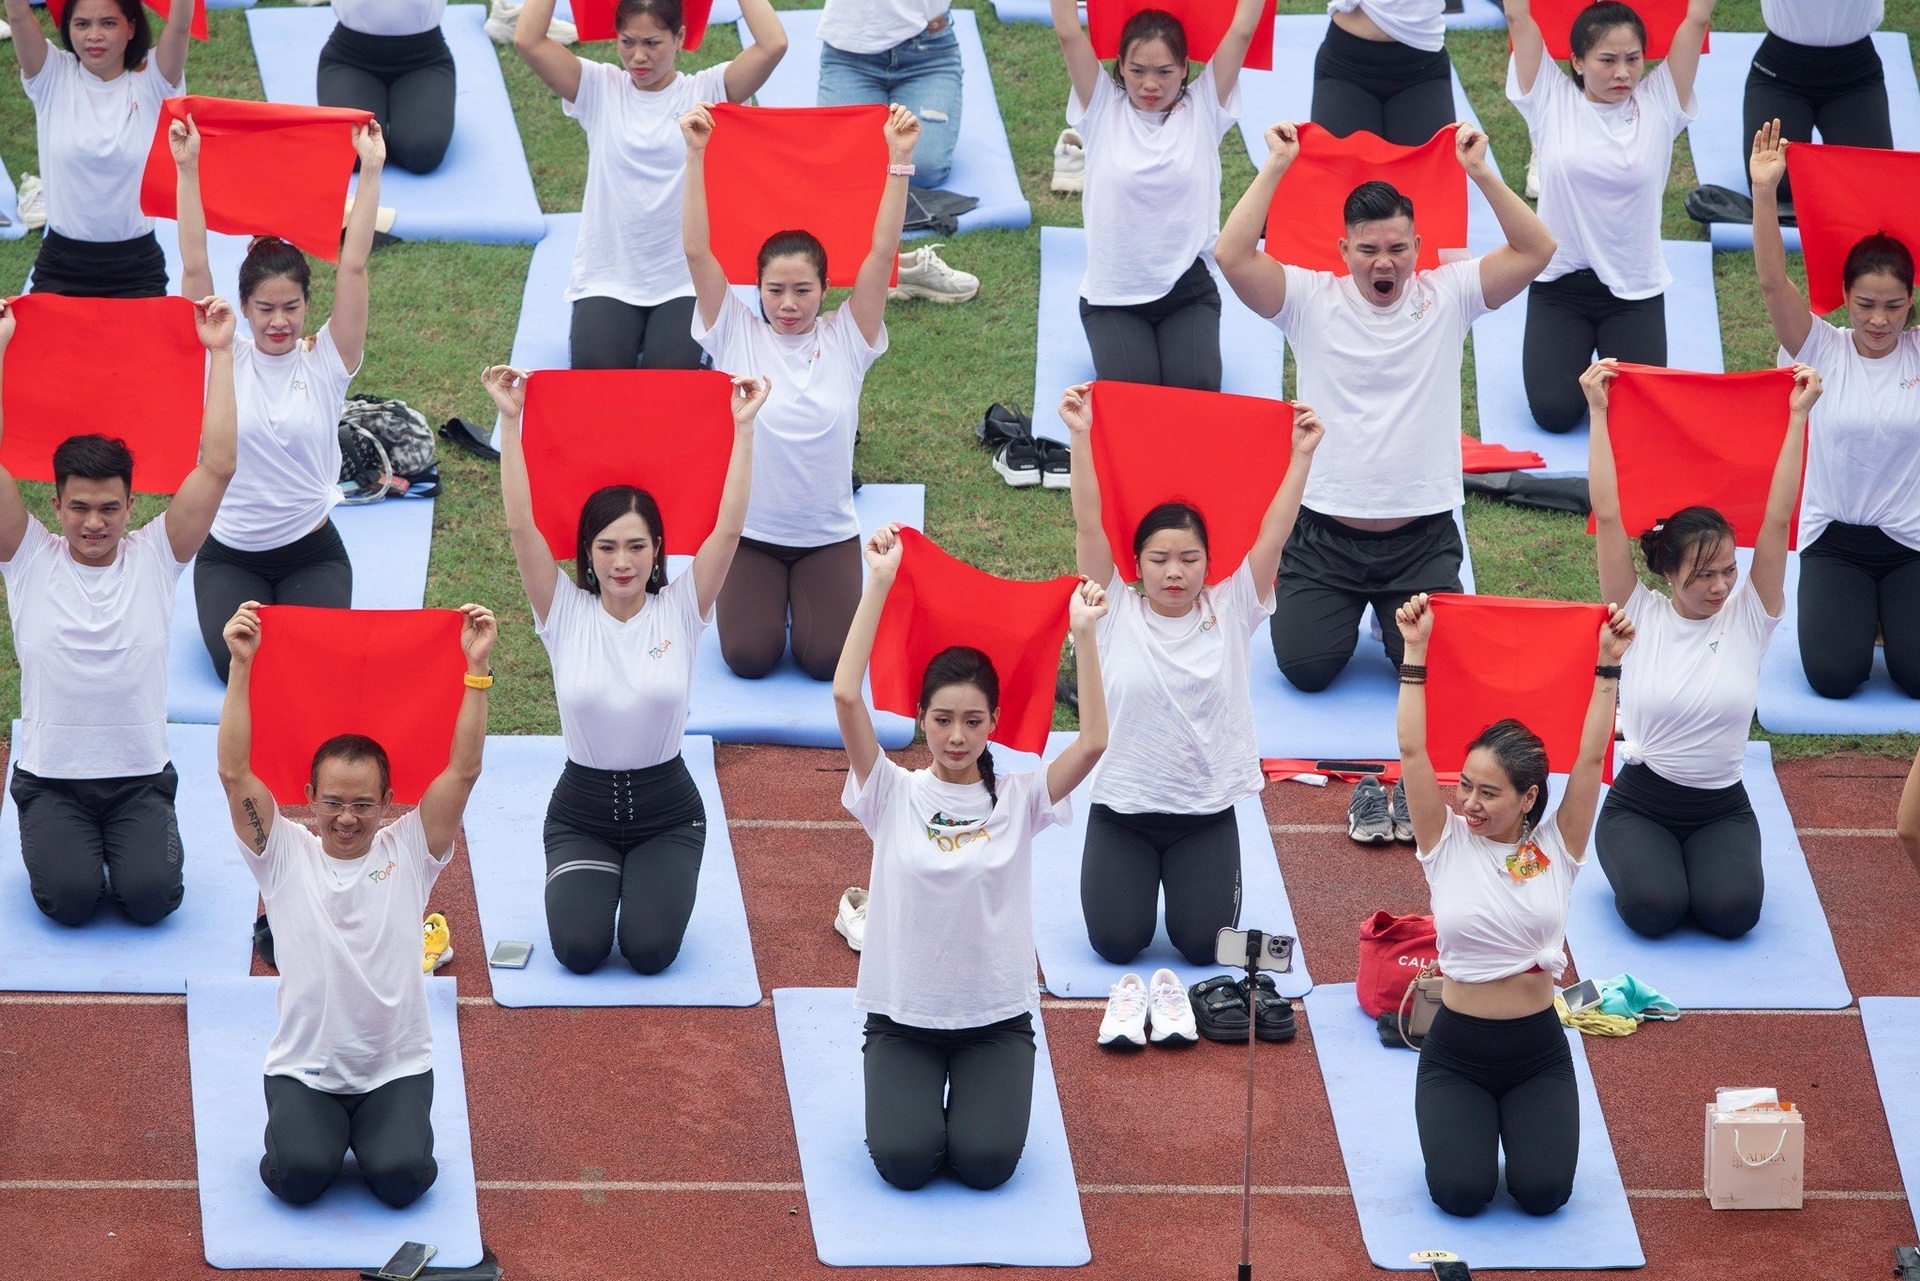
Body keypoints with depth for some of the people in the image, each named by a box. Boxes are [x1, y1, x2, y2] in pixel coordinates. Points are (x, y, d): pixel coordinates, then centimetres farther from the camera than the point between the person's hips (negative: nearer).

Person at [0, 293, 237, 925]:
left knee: (151, 896, -22)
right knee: (70, 897, -24)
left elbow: (218, 467, -8)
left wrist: (220, 353, -9)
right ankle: (65, 847, 12)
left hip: (140, 777, 1)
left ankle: (128, 846, 13)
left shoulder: (155, 557, 0)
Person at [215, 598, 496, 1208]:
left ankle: (390, 1131, 13)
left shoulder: (409, 853, 1)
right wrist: (241, 666, -17)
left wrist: (476, 667, -14)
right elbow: (234, 772, -10)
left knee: (400, 1176, -23)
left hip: (396, 1066, 1)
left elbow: (463, 770, -6)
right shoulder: (284, 854, 0)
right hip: (304, 1068, -1)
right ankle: (311, 1130, 10)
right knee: (301, 1173, -26)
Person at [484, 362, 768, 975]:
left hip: (664, 808, 0)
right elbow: (521, 524, -16)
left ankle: (653, 883, 18)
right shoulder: (566, 615, -8)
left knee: (650, 951, -19)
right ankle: (597, 881, 17)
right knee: (580, 948, -19)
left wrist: (743, 427, -20)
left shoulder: (680, 611, -7)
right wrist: (510, 420, -22)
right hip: (582, 805, 0)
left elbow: (728, 528, -16)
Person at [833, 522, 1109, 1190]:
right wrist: (880, 583, -20)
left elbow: (1093, 741, -17)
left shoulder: (1017, 801, -1)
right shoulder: (894, 796, -5)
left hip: (995, 1017, 1)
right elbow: (846, 695, -17)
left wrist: (1083, 634, -21)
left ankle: (975, 1095, 17)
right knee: (903, 1160, -19)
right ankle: (913, 1095, 16)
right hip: (903, 1015, -1)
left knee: (986, 1161, -18)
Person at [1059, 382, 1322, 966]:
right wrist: (1080, 437, -20)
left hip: (1206, 812, 1)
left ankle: (1192, 879, 30)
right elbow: (1089, 525, -13)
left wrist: (1302, 456, -15)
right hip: (1122, 808, -1)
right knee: (1117, 941, -7)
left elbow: (1273, 534, -8)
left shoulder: (1229, 611, -3)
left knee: (1204, 944, -5)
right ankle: (1127, 877, 28)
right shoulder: (1117, 610, -6)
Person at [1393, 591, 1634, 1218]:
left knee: (1543, 1192, -16)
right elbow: (1413, 750, -14)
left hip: (1537, 1049, 1)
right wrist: (1414, 652, -20)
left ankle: (1518, 1123, 20)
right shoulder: (1447, 844, -6)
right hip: (1456, 1048, -1)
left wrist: (1609, 665, -19)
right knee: (1461, 1193, -18)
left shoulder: (1556, 848, -4)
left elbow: (1590, 757, -11)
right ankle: (1466, 1125, 18)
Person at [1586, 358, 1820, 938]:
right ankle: (1642, 861, 9)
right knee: (1653, 908, -28)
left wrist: (1798, 416, -12)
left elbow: (1777, 519, -9)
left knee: (1732, 910, -26)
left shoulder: (1748, 617, -3)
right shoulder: (1640, 616, -7)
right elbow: (1608, 516, -12)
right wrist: (1598, 412, -15)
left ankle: (1705, 864, 10)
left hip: (1722, 809, 1)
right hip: (1639, 803, -1)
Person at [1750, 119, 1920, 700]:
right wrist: (1764, 192, -28)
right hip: (1834, 539, -1)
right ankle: (1857, 616, 19)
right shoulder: (1823, 352, -5)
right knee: (1834, 675, -16)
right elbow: (1773, 282, -16)